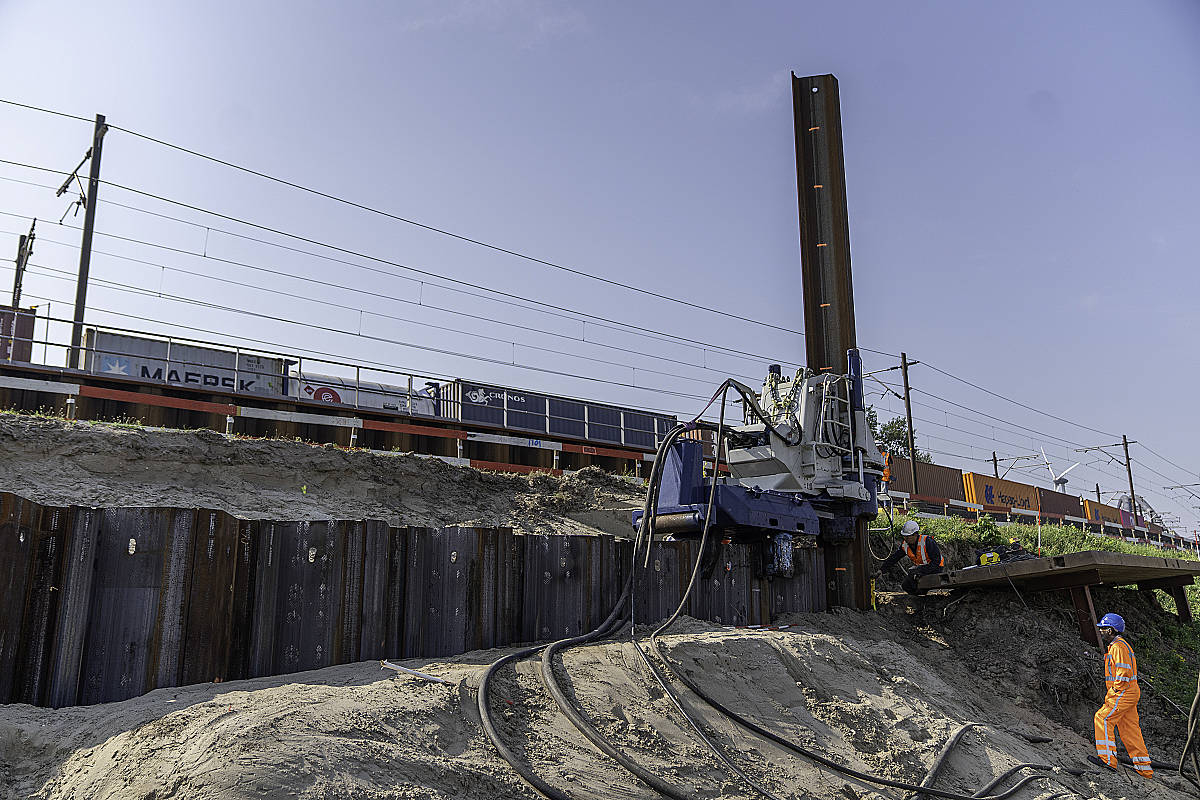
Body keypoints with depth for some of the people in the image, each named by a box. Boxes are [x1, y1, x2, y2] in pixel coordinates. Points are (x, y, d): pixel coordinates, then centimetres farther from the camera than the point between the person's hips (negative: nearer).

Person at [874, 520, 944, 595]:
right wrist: (881, 570, -10)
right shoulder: (905, 545, -4)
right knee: (906, 586, -7)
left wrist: (923, 572, -34)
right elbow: (893, 558, -1)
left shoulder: (927, 541, -25)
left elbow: (936, 560, -25)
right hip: (920, 566, 7)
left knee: (912, 574, -30)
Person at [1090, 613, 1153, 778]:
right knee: (1129, 729, 10)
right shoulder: (1116, 646, 20)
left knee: (1103, 718, -10)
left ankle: (1107, 757, -10)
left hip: (1123, 693, -10)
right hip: (1129, 694, 10)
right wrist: (1112, 694, 21)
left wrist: (1112, 694, -18)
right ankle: (1144, 768, 13)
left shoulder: (1119, 647, -14)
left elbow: (1124, 674, -21)